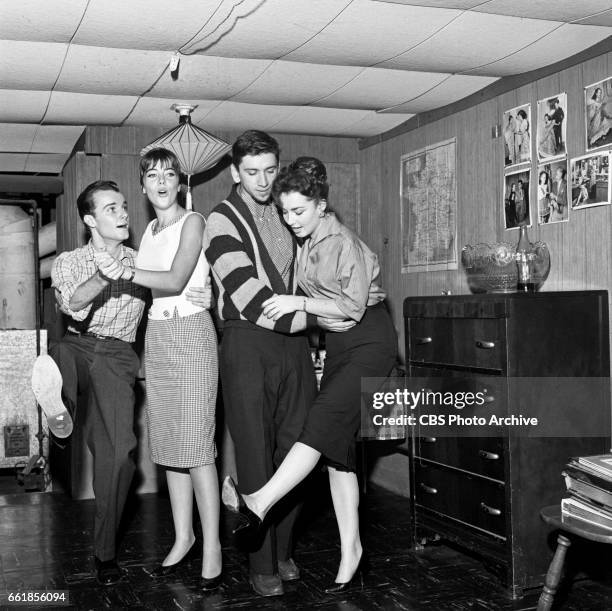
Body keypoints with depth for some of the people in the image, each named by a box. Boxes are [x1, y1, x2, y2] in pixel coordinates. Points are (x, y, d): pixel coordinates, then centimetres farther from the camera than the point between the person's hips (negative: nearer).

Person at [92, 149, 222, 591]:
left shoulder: (193, 222, -4)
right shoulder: (150, 229, 16)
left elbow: (175, 280, -16)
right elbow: (149, 286, 11)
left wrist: (122, 270, -21)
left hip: (191, 331, -7)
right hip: (157, 334, 7)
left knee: (196, 443, -8)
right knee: (168, 442, 7)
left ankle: (212, 545, 0)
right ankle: (183, 537, 18)